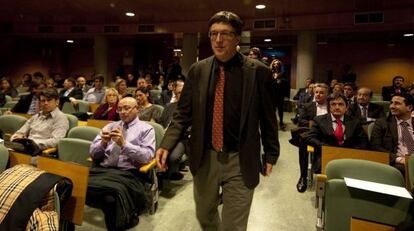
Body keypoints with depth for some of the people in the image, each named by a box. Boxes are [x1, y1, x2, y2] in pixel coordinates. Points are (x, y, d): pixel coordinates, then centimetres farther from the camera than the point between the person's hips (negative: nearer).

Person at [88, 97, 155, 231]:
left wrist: (124, 144, -14)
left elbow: (147, 156, -5)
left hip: (127, 173, -4)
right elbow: (93, 153, 17)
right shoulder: (110, 126, 21)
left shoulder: (146, 129, 8)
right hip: (101, 169, 5)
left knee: (112, 198, -34)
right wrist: (103, 143, -5)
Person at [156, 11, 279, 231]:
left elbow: (267, 116, -1)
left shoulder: (258, 71, -8)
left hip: (240, 161, -3)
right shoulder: (197, 70, 0)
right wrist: (167, 144, -11)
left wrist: (271, 154, 4)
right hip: (204, 157, 4)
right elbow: (183, 113, 2)